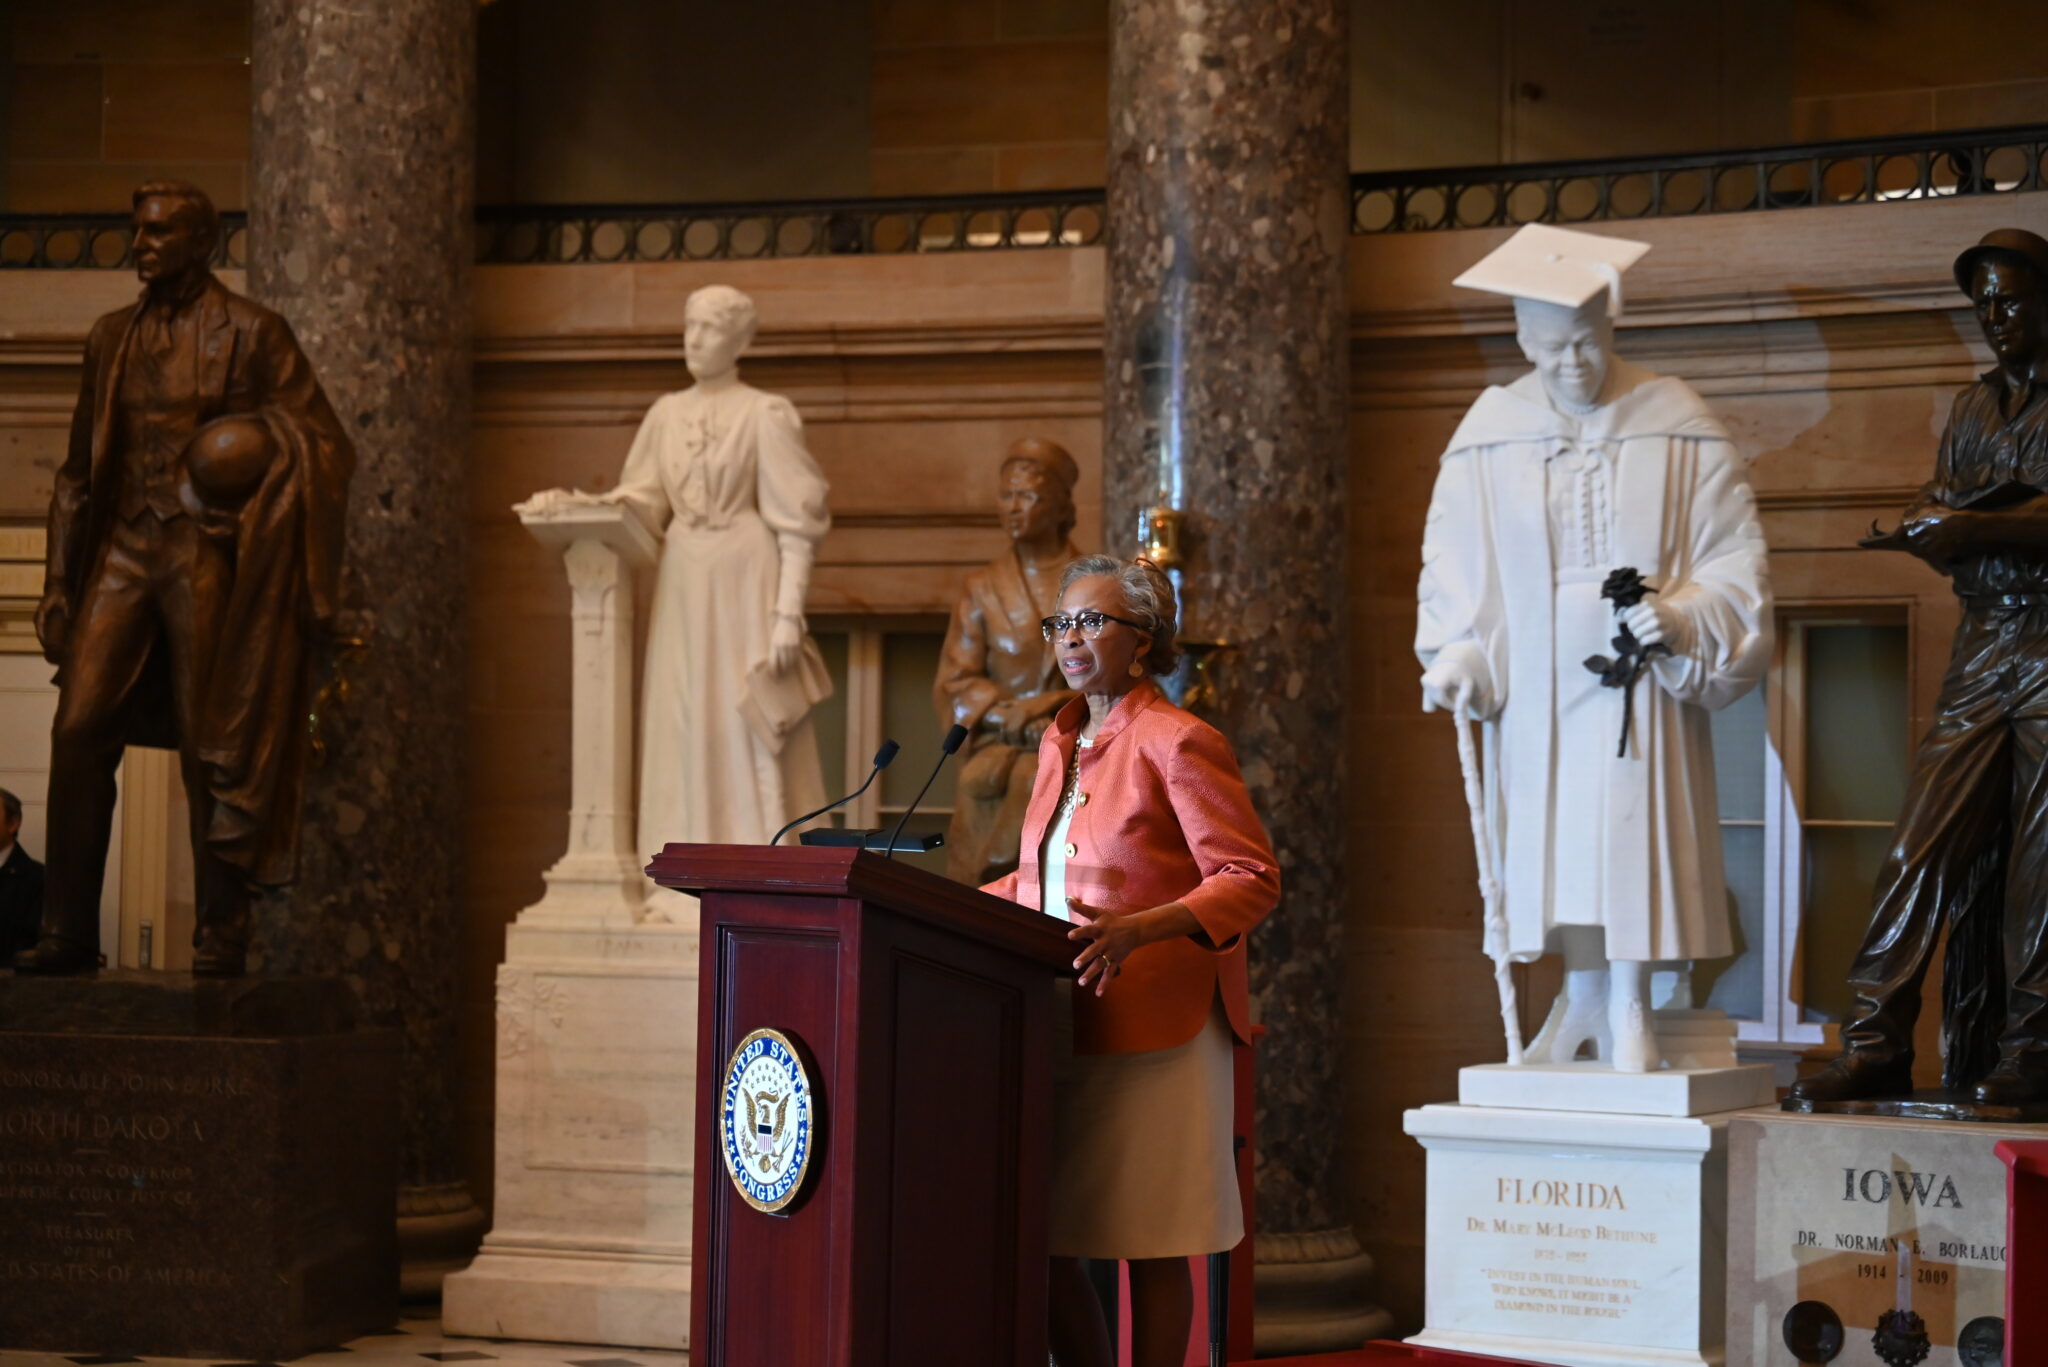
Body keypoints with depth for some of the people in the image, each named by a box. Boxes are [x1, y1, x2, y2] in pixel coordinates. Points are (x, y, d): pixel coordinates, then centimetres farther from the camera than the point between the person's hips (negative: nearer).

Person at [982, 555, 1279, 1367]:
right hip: (1054, 1026, 7)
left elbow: (1251, 880, -14)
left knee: (1149, 1245, 0)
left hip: (1150, 1030, -7)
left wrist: (1140, 928, -27)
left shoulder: (1178, 743, -8)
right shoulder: (1061, 743, 15)